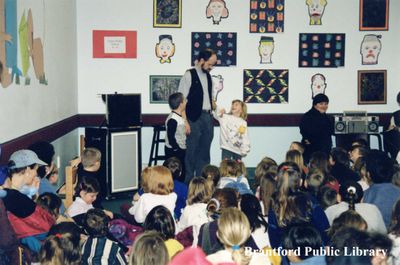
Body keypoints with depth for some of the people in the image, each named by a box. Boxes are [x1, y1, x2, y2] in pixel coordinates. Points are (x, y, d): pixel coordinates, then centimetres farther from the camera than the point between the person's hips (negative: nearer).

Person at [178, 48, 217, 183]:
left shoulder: (208, 76, 14)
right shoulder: (189, 75, -7)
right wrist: (185, 121, -16)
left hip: (208, 117, 7)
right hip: (194, 118, -7)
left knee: (205, 151, 11)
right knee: (191, 151, -3)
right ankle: (188, 182, 5)